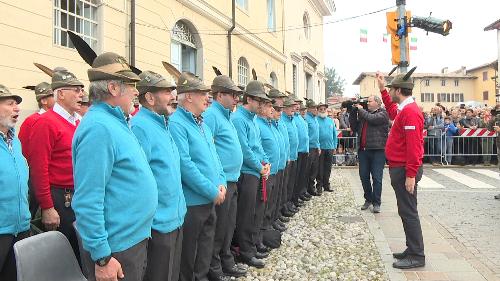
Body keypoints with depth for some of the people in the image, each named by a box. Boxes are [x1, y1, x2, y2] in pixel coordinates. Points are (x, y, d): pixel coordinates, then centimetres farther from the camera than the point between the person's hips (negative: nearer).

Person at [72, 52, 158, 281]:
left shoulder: (116, 122, 9)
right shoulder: (99, 128, -22)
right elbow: (87, 202, -25)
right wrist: (102, 258, -22)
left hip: (135, 239, 9)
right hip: (116, 251, -9)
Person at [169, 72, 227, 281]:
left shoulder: (202, 124, 12)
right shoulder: (176, 124, -17)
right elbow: (185, 165, -24)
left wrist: (221, 182, 2)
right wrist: (213, 191, -18)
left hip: (210, 200, 9)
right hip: (191, 202, -9)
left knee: (206, 247, 20)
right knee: (188, 253, 8)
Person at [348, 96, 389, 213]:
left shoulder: (382, 113, 0)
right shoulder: (364, 113, 17)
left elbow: (371, 118, -18)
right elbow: (354, 127, 15)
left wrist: (360, 109, -3)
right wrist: (353, 112, 7)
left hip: (377, 150, -6)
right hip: (363, 150, 6)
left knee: (377, 178, -1)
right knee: (364, 176, 10)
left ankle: (376, 202, 7)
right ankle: (368, 199, 24)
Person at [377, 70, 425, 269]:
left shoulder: (410, 112, -18)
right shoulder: (404, 109, 12)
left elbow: (413, 146, -24)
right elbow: (392, 112, 37)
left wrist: (411, 175, -24)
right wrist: (382, 89, 32)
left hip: (404, 171, -10)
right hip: (400, 169, 10)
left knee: (408, 212, -4)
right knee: (406, 211, 15)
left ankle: (417, 257, 4)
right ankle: (413, 250, 25)